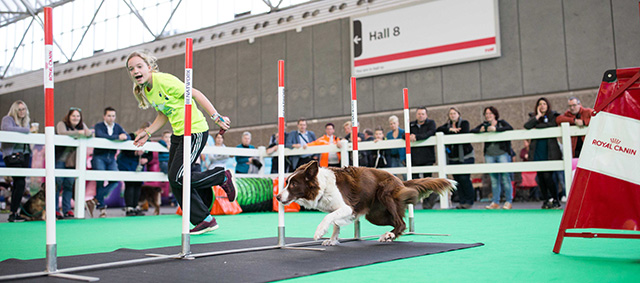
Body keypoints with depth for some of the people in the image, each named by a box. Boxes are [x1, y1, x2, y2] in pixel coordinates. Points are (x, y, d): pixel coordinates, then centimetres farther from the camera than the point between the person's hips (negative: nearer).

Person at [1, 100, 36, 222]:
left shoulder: (26, 121, 19)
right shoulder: (8, 119, -2)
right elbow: (8, 129, -24)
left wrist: (33, 131, -3)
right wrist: (28, 130, -24)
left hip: (24, 155, 7)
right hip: (12, 155, -7)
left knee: (18, 184, 8)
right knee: (20, 183, -14)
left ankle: (14, 212, 13)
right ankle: (13, 213, -8)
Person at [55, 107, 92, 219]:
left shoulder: (82, 125, 10)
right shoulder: (61, 124, -6)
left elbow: (90, 133, 0)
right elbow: (62, 133, -26)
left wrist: (88, 133, -24)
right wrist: (78, 133, -29)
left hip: (71, 160, 5)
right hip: (59, 158, -5)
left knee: (69, 184, 4)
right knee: (57, 183, -6)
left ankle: (67, 209, 10)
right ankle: (54, 209, 1)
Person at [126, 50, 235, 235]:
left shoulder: (164, 80, -16)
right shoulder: (144, 91, 10)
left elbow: (195, 94, -17)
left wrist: (216, 117, -21)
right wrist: (147, 133, 11)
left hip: (195, 131, -9)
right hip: (178, 134, 9)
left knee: (178, 177, -15)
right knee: (175, 181, 3)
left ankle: (222, 177, 6)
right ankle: (204, 220, 13)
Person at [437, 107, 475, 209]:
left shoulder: (464, 123, 4)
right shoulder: (447, 125, 16)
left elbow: (463, 135, -13)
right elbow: (438, 130, -3)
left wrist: (449, 133, -7)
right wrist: (450, 129, -14)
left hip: (466, 156, -5)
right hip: (453, 158, 5)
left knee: (464, 178, -12)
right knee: (457, 179, 2)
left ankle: (469, 201, -2)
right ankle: (462, 201, 9)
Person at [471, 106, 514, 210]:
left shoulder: (501, 123, 5)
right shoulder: (484, 125, 15)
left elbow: (510, 128, -13)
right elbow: (472, 131, 7)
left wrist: (495, 129, -21)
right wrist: (480, 130, -13)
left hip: (503, 153, -3)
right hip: (489, 155, 3)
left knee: (505, 177, -6)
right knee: (494, 179, 4)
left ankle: (509, 202, 2)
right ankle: (495, 202, 8)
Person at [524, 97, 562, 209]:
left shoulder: (553, 116, 8)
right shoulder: (534, 117, 15)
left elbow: (552, 125, -14)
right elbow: (527, 126, -5)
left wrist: (537, 127, -5)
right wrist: (538, 116, -6)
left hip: (549, 152, -3)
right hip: (537, 152, 3)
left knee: (548, 176, -11)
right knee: (540, 177, 3)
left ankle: (556, 200, 3)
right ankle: (546, 200, 13)